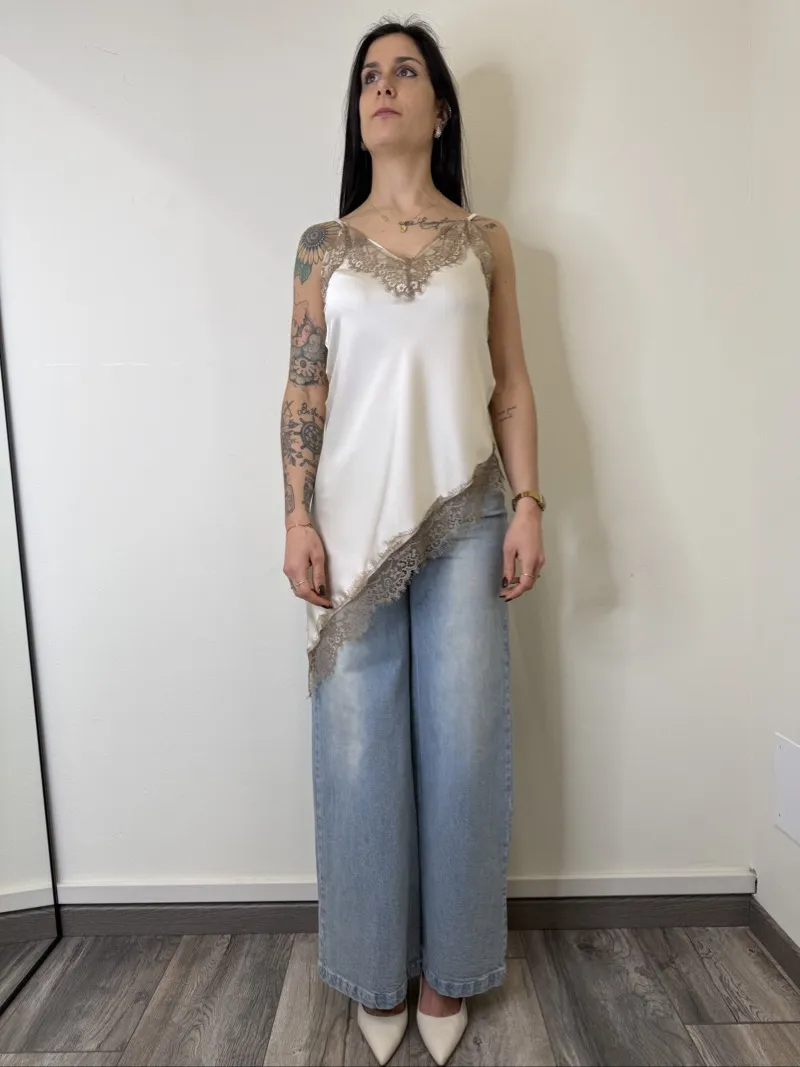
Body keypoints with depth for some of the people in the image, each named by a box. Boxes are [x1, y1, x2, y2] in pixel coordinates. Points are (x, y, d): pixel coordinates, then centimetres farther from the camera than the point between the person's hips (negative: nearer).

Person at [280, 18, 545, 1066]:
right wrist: (299, 521, -5)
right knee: (361, 744, 5)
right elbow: (304, 390, 4)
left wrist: (528, 504, -2)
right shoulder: (324, 247, 11)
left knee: (461, 740, 5)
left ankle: (449, 968, 28)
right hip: (356, 521, 0)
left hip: (462, 519, 0)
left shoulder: (484, 240, 11)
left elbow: (511, 382, 7)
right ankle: (376, 968, 28)